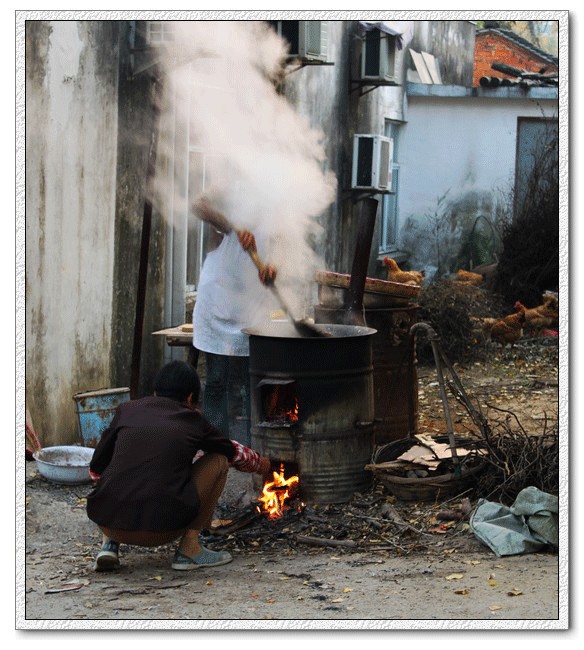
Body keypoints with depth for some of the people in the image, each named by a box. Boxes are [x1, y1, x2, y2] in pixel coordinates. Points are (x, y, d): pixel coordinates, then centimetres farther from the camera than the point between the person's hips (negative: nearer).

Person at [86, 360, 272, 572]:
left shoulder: (127, 410, 15)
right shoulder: (193, 421, 13)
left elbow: (96, 469, 22)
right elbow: (235, 453, 32)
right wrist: (261, 464, 54)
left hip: (108, 521, 3)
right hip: (162, 528, -3)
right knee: (218, 460, 18)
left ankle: (109, 544, 13)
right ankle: (189, 548, 11)